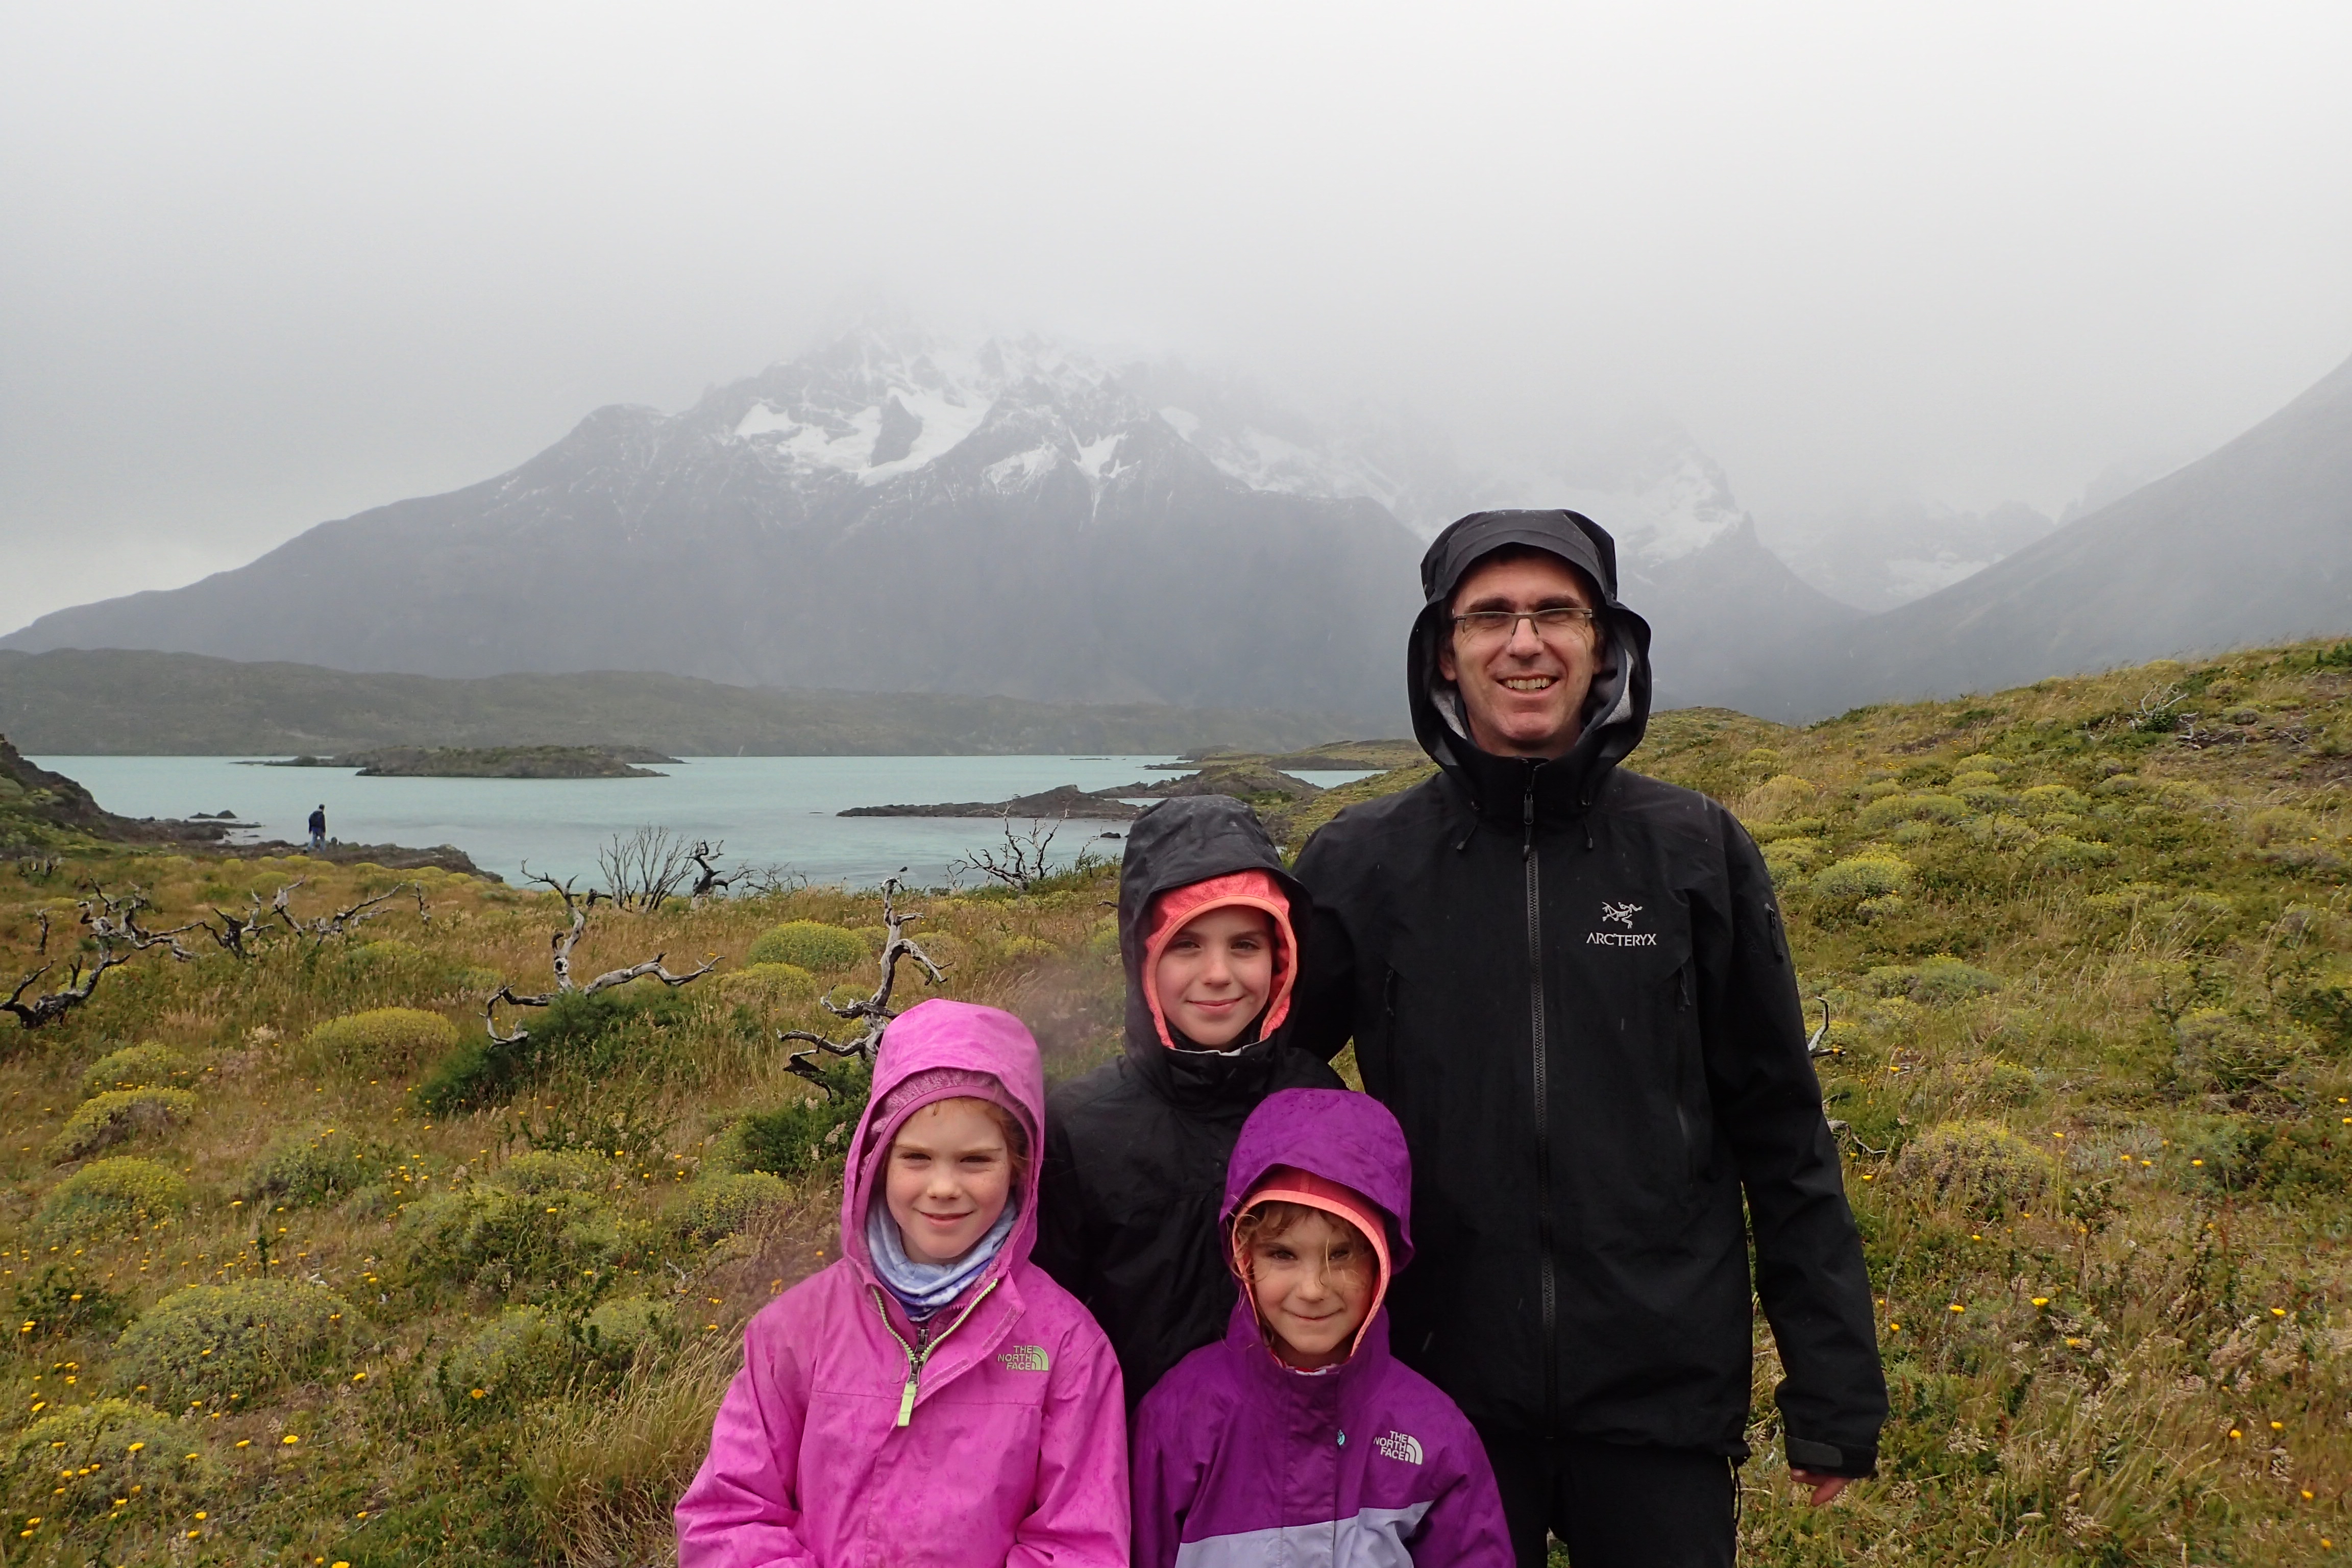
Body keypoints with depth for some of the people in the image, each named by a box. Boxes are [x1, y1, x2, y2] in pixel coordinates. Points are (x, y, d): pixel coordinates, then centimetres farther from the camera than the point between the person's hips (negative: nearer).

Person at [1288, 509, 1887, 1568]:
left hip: (1664, 1400, 0)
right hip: (1441, 1398, 1)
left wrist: (1833, 1393, 3)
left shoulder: (1697, 853, -2)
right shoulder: (1359, 866, -2)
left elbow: (1782, 1135, 2)